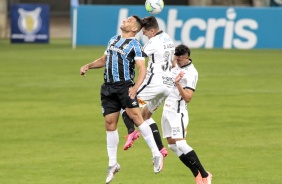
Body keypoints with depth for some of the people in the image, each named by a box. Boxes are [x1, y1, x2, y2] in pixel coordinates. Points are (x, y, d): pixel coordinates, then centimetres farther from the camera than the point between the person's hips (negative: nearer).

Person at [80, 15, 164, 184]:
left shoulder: (134, 45, -5)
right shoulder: (113, 40, 16)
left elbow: (142, 70, -12)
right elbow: (104, 60, 30)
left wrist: (135, 87, -27)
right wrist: (88, 66, 14)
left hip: (124, 86, -6)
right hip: (108, 88, 6)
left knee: (135, 116, -20)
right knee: (110, 124, 4)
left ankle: (157, 155, -14)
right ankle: (113, 164, 13)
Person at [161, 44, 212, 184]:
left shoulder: (190, 73, -17)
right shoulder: (177, 66, 8)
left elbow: (188, 98, -23)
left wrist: (178, 84, -33)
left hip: (177, 111, -9)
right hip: (168, 109, 9)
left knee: (180, 144, -18)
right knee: (172, 144, 5)